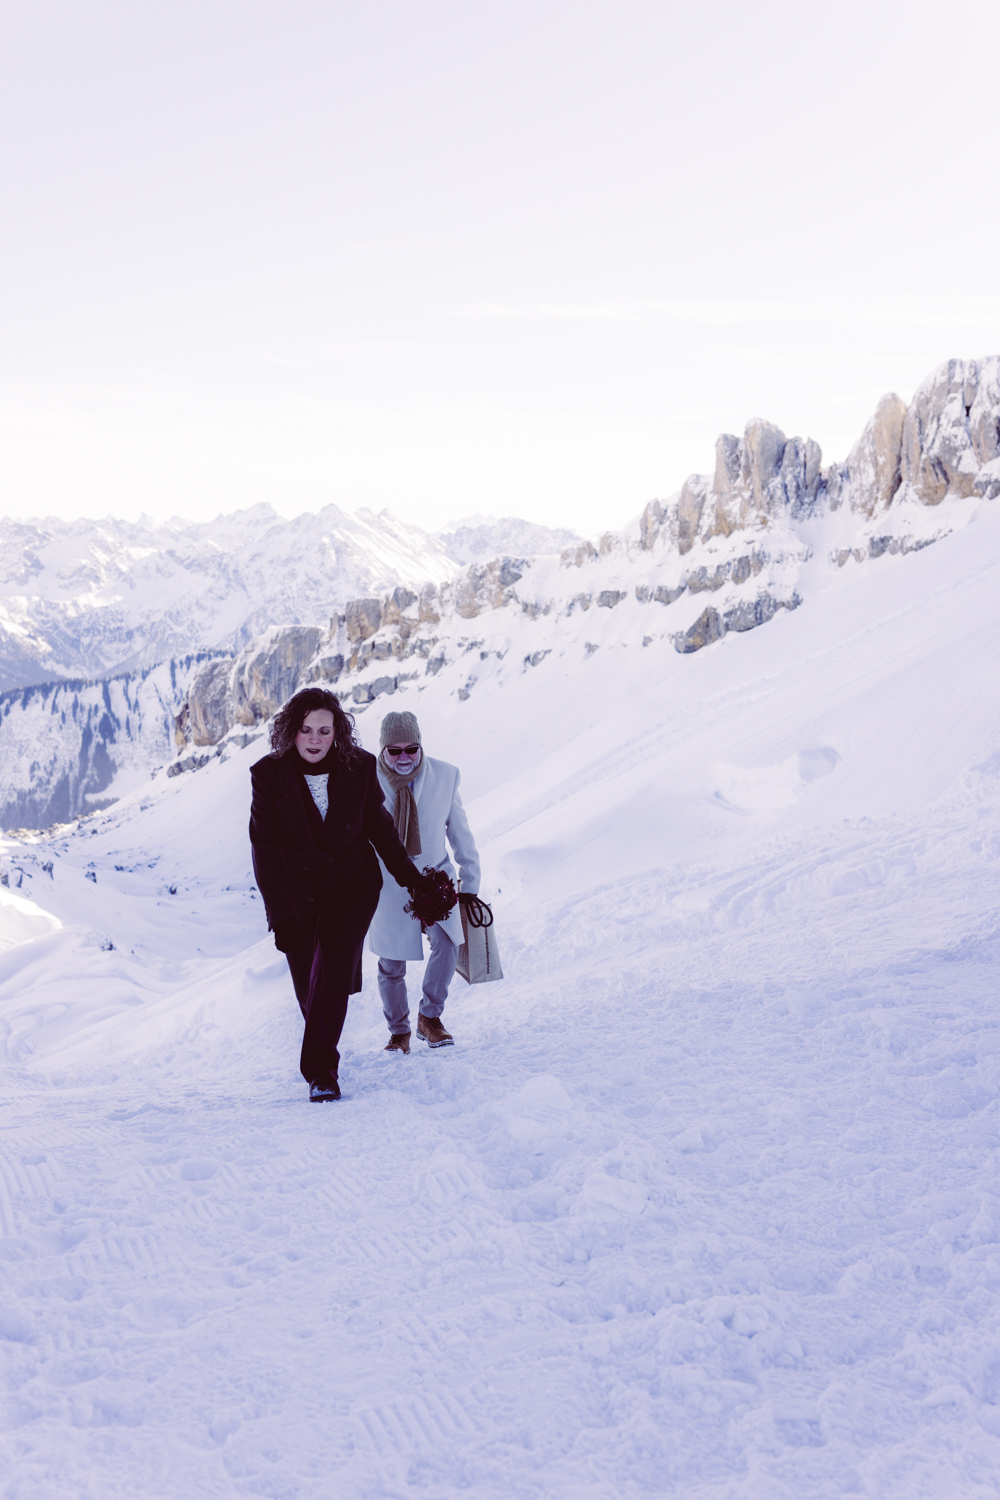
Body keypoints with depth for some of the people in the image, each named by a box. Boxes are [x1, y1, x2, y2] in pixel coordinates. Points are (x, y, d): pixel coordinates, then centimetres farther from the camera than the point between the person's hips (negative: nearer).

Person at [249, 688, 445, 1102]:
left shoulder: (359, 767, -8)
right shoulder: (268, 774, -12)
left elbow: (379, 826, 8)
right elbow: (265, 849, -12)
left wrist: (410, 878, 14)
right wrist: (280, 914, -18)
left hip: (354, 885, 0)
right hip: (299, 892, 0)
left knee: (333, 975, -16)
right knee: (308, 987, 8)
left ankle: (320, 1070, -8)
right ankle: (321, 1063, 35)